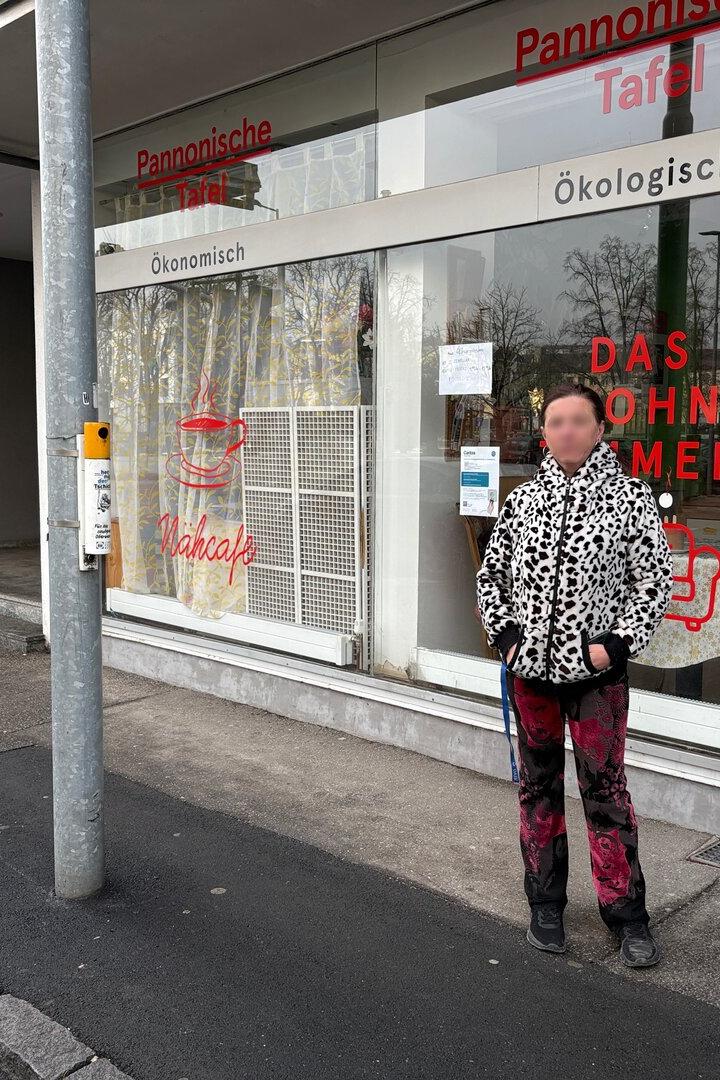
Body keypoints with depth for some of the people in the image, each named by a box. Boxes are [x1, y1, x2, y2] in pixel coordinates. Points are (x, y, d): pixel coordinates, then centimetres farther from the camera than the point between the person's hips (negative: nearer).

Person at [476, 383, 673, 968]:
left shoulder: (630, 495, -4)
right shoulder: (523, 498, 5)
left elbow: (654, 579, -4)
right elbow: (492, 573, 13)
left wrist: (617, 644, -12)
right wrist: (505, 634, 2)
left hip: (596, 671, -3)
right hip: (529, 668, 4)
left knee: (605, 788, 4)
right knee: (539, 785, 13)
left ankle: (627, 913, 21)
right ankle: (546, 903, 29)